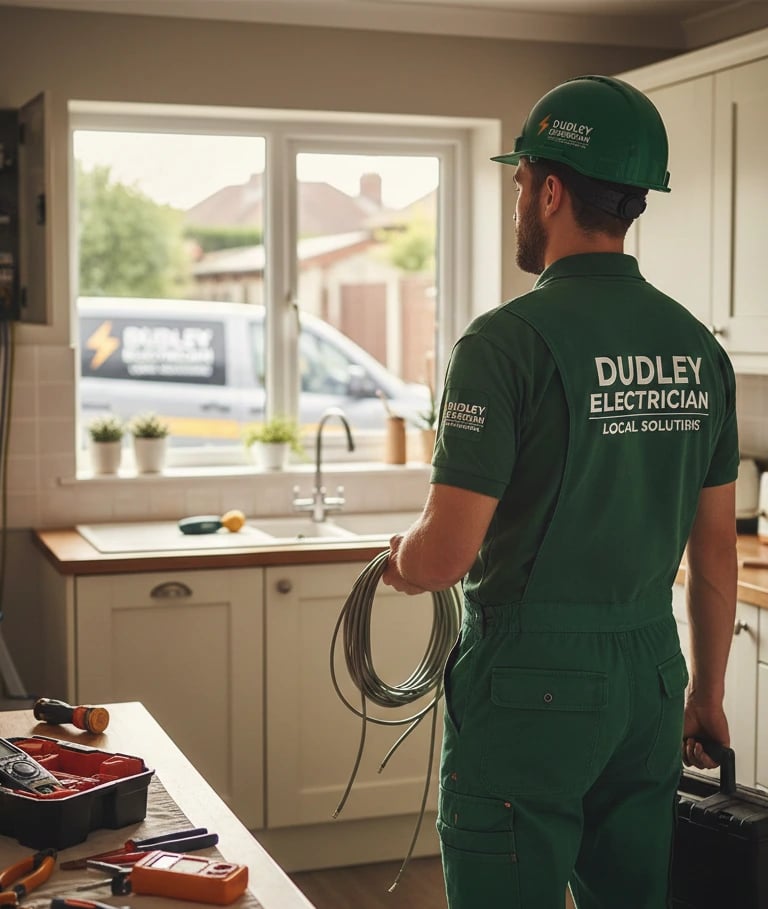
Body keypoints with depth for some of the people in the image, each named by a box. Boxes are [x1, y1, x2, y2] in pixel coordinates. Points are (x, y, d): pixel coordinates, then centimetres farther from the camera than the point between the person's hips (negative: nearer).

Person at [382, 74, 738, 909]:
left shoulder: (510, 340, -15)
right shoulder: (697, 348, 4)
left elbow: (444, 556, -17)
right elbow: (715, 549, 10)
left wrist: (401, 562, 6)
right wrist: (707, 695, 20)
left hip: (530, 682, -6)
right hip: (650, 677, 6)